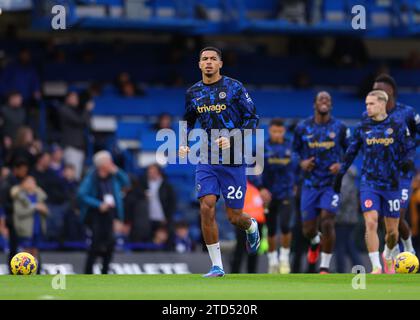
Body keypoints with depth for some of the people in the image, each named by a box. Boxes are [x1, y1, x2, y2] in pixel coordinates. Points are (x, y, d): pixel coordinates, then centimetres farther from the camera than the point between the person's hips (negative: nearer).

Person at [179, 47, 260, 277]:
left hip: (233, 159, -3)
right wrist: (183, 143, 5)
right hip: (207, 160, 3)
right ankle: (216, 265, -6)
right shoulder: (193, 93, 8)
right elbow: (188, 121, 23)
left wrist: (232, 139, -16)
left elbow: (252, 118, -3)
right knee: (207, 207, -14)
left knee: (234, 217, 0)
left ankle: (251, 226, 40)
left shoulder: (234, 88, -4)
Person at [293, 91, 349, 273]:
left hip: (332, 182, -2)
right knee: (308, 229, 5)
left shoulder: (340, 128, 0)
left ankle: (325, 268, -7)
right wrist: (302, 163, -7)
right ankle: (315, 242, 44)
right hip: (310, 183, 2)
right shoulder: (303, 128, 2)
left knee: (327, 222, -17)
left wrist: (341, 165, -9)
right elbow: (295, 150, 13)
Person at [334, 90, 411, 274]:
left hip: (391, 184, 0)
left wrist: (406, 163, -19)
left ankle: (389, 256, 39)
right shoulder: (362, 127, 4)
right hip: (369, 183, 0)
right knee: (371, 223, -18)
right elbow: (351, 153, 12)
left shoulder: (398, 127, -1)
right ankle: (376, 267, -15)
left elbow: (404, 153, 3)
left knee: (392, 231, 7)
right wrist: (339, 175, 11)